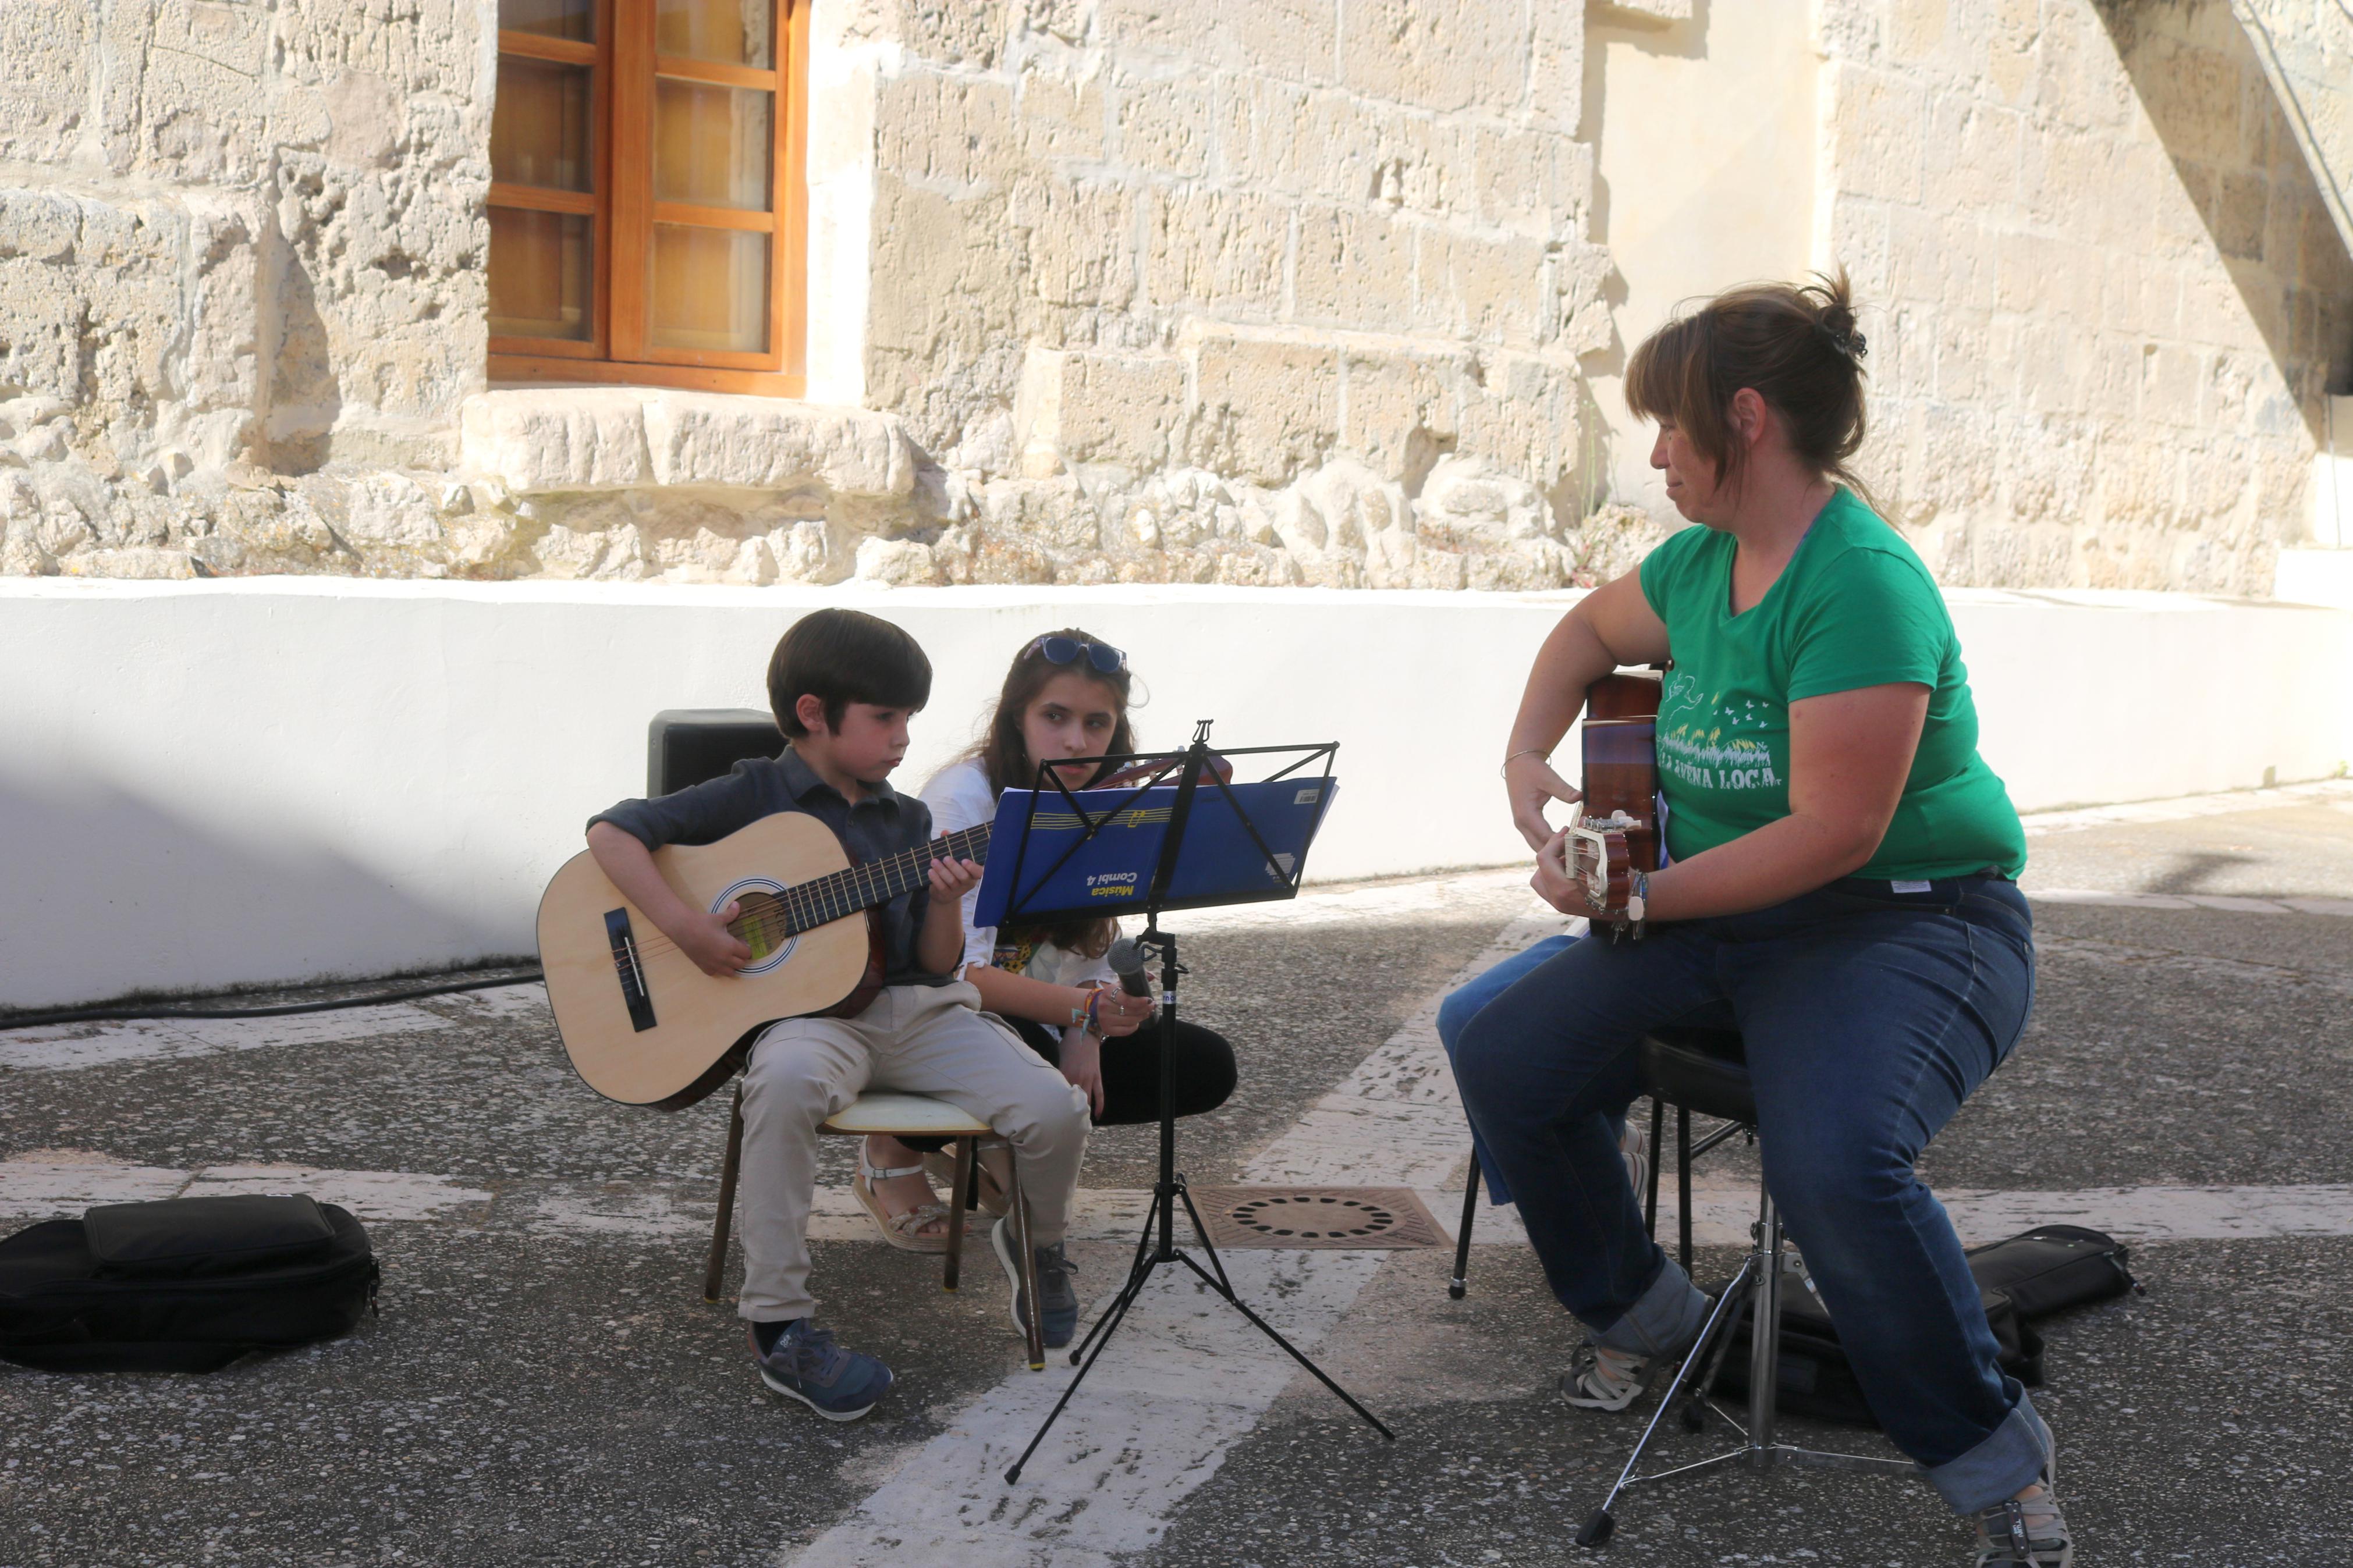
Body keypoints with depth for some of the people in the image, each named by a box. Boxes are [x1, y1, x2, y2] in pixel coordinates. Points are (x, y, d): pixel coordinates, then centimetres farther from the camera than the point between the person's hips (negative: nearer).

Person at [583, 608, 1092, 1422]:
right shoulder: (755, 795, 4)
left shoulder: (907, 821, 17)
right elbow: (612, 831, -3)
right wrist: (683, 925, -15)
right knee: (787, 1081, -41)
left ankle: (1036, 1241, 20)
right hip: (807, 1010, -4)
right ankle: (780, 1327, -29)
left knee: (1055, 1109, -17)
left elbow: (937, 965, 14)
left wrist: (944, 902, -7)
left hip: (913, 1010, 4)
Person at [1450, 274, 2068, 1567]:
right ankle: (1643, 1314, 22)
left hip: (1906, 919, -9)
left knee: (1834, 1162, -35)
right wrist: (1525, 761, 11)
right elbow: (1591, 630, 27)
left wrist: (1636, 902, -23)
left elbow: (1835, 832, -28)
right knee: (1504, 1058, -2)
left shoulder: (1860, 586, -23)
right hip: (1720, 916, 9)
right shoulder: (1704, 561, 5)